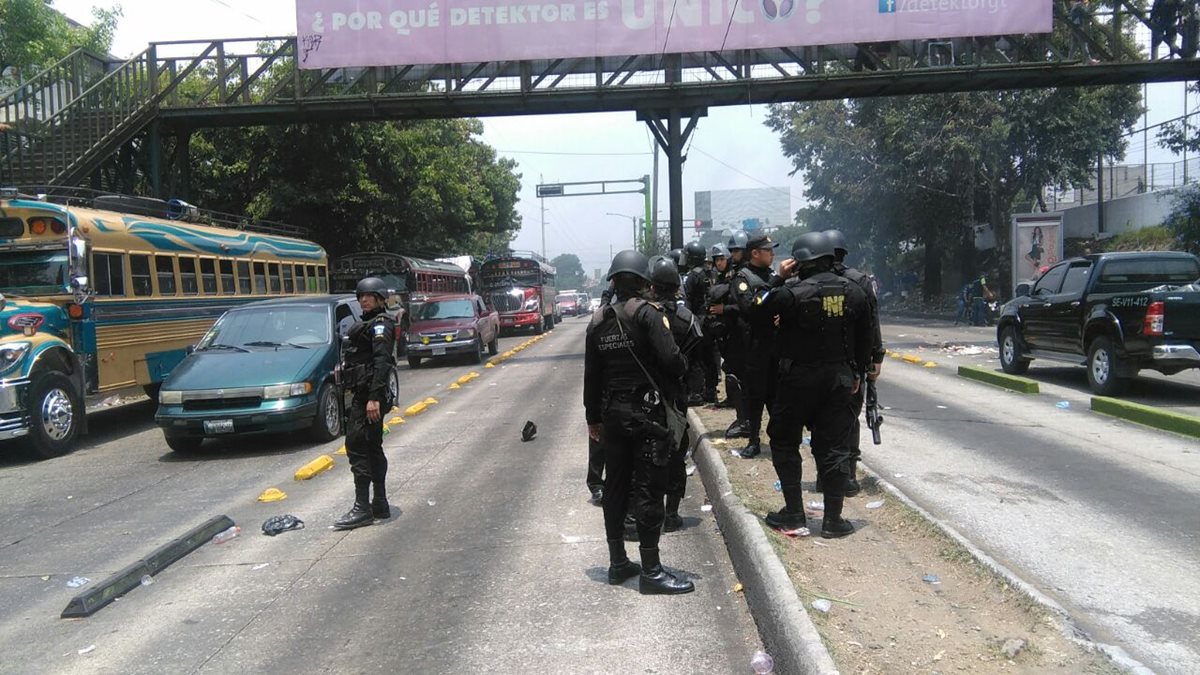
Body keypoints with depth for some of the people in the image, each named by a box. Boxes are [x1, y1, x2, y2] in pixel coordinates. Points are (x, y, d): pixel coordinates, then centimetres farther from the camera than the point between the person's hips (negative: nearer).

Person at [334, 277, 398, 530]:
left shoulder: (380, 324, -11)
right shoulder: (369, 323, 19)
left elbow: (382, 361, -21)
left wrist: (374, 397, -28)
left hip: (369, 394, -10)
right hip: (364, 393, 10)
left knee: (357, 446, -11)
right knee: (372, 447, 12)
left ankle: (362, 508, -9)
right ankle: (379, 505, 19)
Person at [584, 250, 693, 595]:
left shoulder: (598, 320, 6)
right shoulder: (648, 313, -11)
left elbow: (591, 375, 9)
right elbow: (671, 361, -20)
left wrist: (593, 418, 17)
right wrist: (682, 368, 3)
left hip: (612, 412, 6)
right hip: (646, 411, -6)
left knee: (616, 486, 14)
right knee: (648, 489, -2)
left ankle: (618, 563, 22)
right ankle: (651, 571, 2)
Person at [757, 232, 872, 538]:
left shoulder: (793, 292, -16)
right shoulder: (853, 292, 2)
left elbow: (758, 305, -4)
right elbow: (865, 338, 9)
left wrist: (779, 279, 3)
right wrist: (857, 373, 18)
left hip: (799, 378, -4)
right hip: (840, 378, 4)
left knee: (784, 441, 11)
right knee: (833, 446, 9)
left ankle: (794, 513, 11)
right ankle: (833, 519, 11)